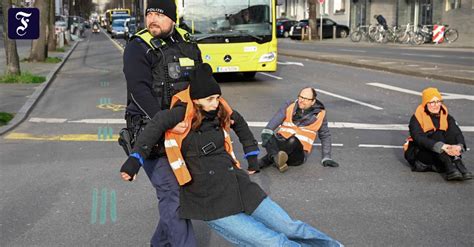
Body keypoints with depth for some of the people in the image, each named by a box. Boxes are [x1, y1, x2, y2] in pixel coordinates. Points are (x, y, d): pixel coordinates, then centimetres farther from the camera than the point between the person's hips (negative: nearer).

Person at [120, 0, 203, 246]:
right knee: (171, 193, -10)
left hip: (184, 127, 6)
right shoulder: (137, 48, -9)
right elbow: (140, 92, -21)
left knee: (185, 187, 12)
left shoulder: (188, 45, 10)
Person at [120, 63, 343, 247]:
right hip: (210, 202, -6)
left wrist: (252, 154, 29)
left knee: (291, 229, 9)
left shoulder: (220, 111, 7)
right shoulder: (184, 113, -12)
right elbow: (159, 122, -32)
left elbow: (238, 122, 29)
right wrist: (135, 159, -44)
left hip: (239, 186, 6)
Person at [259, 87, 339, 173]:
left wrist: (326, 158, 11)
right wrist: (266, 132, -29)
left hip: (298, 152, -1)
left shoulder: (319, 114, 7)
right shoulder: (289, 105, 7)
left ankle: (266, 160, -36)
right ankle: (277, 159, -52)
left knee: (293, 141, -36)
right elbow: (276, 119, -10)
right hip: (280, 143, 2)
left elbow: (325, 136, 17)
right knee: (268, 137, -30)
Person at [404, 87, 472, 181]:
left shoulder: (446, 117, 4)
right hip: (420, 153, -4)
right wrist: (441, 146, -42)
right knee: (437, 134, -28)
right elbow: (419, 138, -28)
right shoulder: (416, 118, -10)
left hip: (440, 156, 4)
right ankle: (449, 168, -42)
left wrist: (459, 146, -36)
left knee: (452, 130, -19)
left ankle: (458, 164, -35)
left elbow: (457, 133, -12)